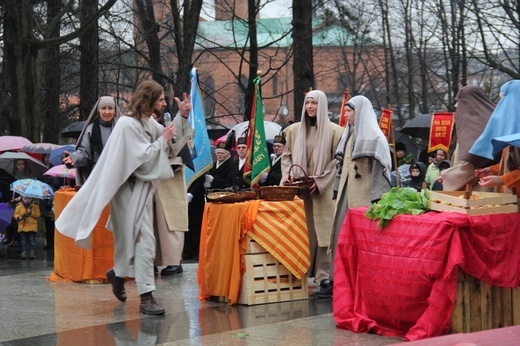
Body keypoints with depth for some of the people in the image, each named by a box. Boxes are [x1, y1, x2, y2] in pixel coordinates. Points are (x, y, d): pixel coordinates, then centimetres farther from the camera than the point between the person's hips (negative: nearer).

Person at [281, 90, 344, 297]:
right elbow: (286, 155, 16)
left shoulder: (333, 131, 1)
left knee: (323, 231, -5)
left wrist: (320, 180, -11)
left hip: (323, 189, -3)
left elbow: (337, 160, -2)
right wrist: (287, 174, -2)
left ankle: (323, 274, -3)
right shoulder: (294, 130, 12)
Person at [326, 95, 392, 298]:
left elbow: (379, 167, -13)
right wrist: (337, 190, 16)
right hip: (347, 193, 8)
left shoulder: (373, 136, -8)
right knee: (342, 234, 6)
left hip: (364, 195, -8)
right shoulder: (350, 135, 16)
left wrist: (375, 198, -18)